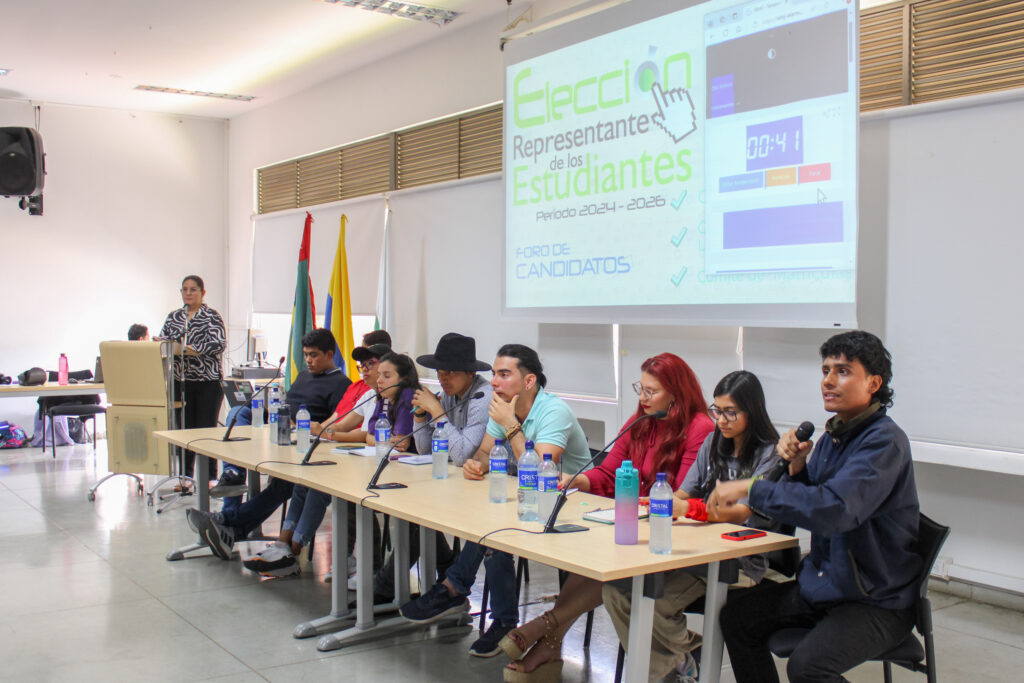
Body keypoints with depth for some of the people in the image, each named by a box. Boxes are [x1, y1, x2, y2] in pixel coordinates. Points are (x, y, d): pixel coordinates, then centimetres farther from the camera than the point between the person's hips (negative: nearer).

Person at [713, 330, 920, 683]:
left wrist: (750, 488, -29)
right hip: (821, 584, 9)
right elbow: (804, 506, 13)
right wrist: (797, 466, -7)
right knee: (737, 616, 2)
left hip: (878, 601, -8)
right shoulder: (832, 435, 8)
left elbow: (834, 509, -34)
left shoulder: (884, 442, -20)